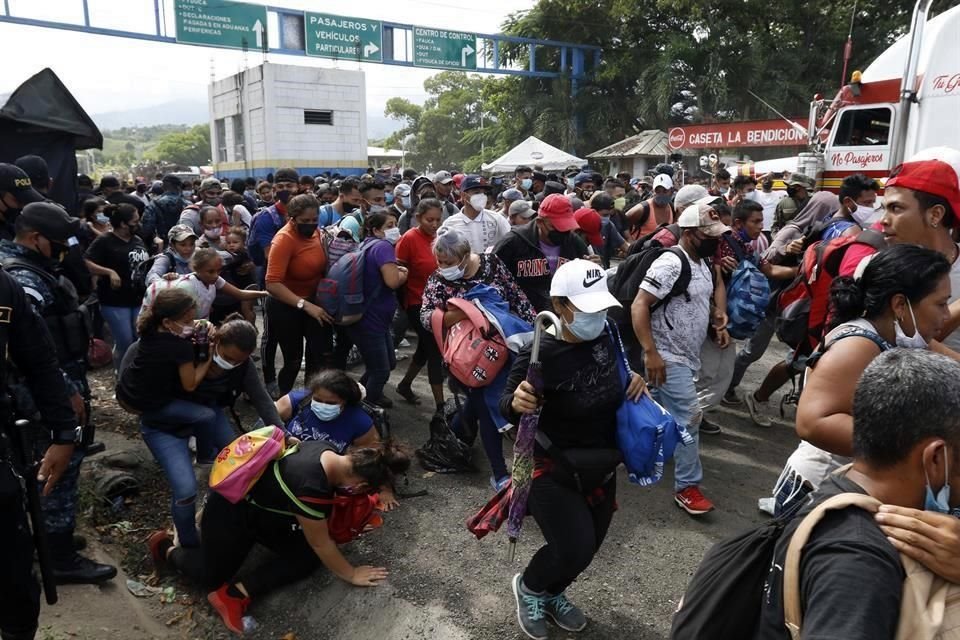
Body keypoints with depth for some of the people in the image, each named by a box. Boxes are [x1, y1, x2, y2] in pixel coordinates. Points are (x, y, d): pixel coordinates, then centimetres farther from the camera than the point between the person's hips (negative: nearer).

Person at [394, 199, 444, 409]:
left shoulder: (438, 238, 5)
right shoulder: (409, 238, -15)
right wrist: (402, 301, -7)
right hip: (418, 304, -7)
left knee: (426, 348, 19)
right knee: (435, 352, -7)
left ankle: (404, 385, 41)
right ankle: (440, 407, 2)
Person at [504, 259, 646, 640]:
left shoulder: (606, 336, -11)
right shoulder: (540, 354, -29)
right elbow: (507, 407, -24)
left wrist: (637, 377, -9)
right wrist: (517, 403, -47)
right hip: (555, 471, -6)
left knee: (589, 546, 18)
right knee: (573, 550, -12)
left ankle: (552, 594, 49)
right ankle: (528, 586, 23)